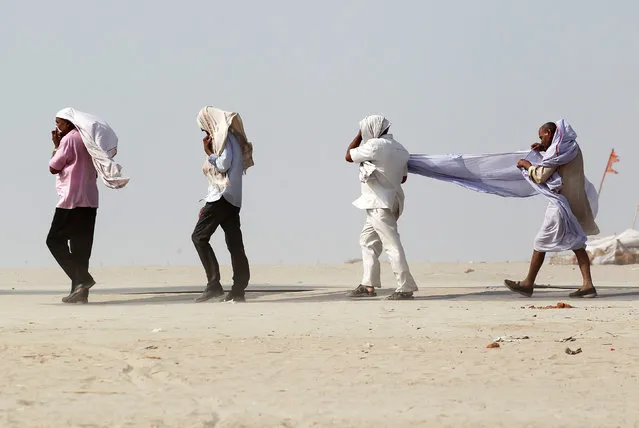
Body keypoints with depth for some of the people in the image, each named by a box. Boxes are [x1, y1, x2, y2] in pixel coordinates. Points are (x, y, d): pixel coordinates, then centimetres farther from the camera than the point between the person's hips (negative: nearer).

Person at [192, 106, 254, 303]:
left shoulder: (224, 137, -8)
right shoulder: (230, 137, 22)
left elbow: (223, 165, -18)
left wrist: (209, 153, -3)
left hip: (223, 195, -10)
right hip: (232, 198, 10)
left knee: (199, 237, -8)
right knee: (234, 242, 4)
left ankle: (214, 284, -15)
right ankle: (238, 290, 1)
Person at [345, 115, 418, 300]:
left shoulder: (375, 146, -15)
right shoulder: (400, 149, 11)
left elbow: (349, 156, -3)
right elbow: (403, 178, 18)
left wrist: (359, 135, 6)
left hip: (379, 205, -10)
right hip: (392, 200, 10)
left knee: (392, 245, -10)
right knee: (367, 241, 17)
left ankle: (406, 287, -12)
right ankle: (369, 285, 17)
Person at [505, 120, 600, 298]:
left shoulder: (556, 150, -14)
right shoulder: (572, 147, 14)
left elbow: (540, 176, -13)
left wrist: (527, 165, 3)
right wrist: (544, 149, 24)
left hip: (561, 202, -9)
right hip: (577, 202, 9)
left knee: (542, 242, -1)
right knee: (577, 243, 9)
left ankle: (528, 283, 4)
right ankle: (588, 284, 0)